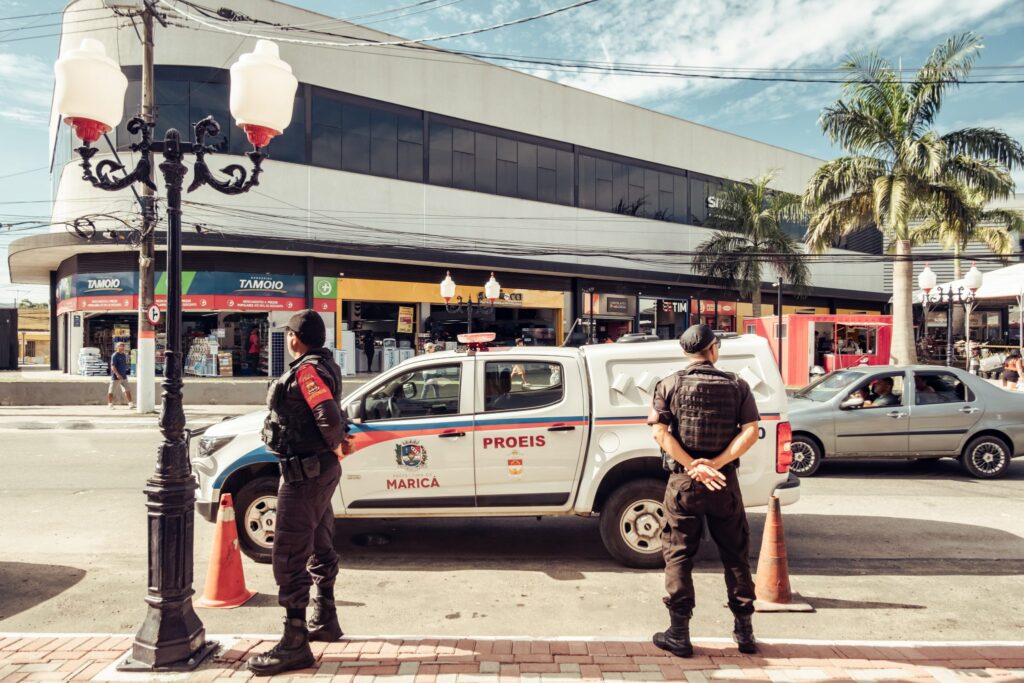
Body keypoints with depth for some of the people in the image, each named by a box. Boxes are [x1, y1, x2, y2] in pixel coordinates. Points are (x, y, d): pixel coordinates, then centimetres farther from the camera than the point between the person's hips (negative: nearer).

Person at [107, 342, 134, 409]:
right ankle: (110, 404, 13)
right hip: (116, 377, -7)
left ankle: (130, 403, 2)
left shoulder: (124, 355, 11)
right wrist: (117, 374, -27)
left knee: (127, 390, 2)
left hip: (123, 377, 7)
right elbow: (112, 366, -19)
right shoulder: (114, 356, -12)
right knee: (111, 391, 5)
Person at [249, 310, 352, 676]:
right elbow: (331, 416, 16)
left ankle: (294, 644, -1)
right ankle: (324, 621, 34)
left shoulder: (306, 370, -19)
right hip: (321, 470, 11)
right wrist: (337, 443, 1)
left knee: (288, 556, -7)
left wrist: (336, 445, -11)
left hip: (304, 473, -11)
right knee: (320, 548, 20)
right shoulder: (322, 364, 12)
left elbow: (329, 417, -28)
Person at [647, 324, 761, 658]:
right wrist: (716, 464, -14)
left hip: (683, 481, -1)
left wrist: (692, 466, -14)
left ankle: (679, 633, 10)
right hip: (725, 482, 1)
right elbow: (750, 431, -9)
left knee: (678, 556, 7)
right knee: (735, 555, 14)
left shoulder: (670, 385, -1)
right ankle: (744, 631, 22)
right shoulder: (736, 385, 2)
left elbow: (660, 432, -12)